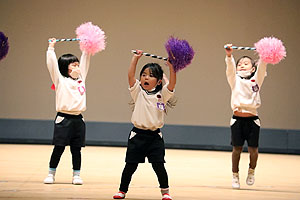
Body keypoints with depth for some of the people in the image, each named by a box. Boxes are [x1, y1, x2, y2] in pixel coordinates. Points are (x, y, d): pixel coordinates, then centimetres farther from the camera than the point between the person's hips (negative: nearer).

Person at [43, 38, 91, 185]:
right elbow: (52, 64, -6)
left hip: (78, 119, 4)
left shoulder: (81, 79, 14)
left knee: (76, 149, 7)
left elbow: (85, 62, 20)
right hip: (63, 119, -4)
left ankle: (76, 175, 13)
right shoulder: (60, 80, 0)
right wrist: (51, 47, -2)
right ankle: (51, 174, 9)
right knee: (59, 148, -1)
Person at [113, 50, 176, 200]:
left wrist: (171, 67, -18)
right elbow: (130, 75, -9)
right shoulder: (138, 92, 2)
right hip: (138, 135, 0)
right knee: (130, 165, 4)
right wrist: (135, 58, -9)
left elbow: (172, 83, -12)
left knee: (159, 165, -2)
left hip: (155, 136, 0)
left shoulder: (162, 94, 3)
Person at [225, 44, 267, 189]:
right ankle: (235, 175, 17)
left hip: (252, 119, 0)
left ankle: (251, 171, 24)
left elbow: (262, 67, -7)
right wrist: (229, 55, -27)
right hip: (237, 118, 0)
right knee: (237, 148, 2)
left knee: (253, 148, 0)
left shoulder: (256, 80, 8)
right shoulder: (235, 80, 8)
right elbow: (230, 68, -9)